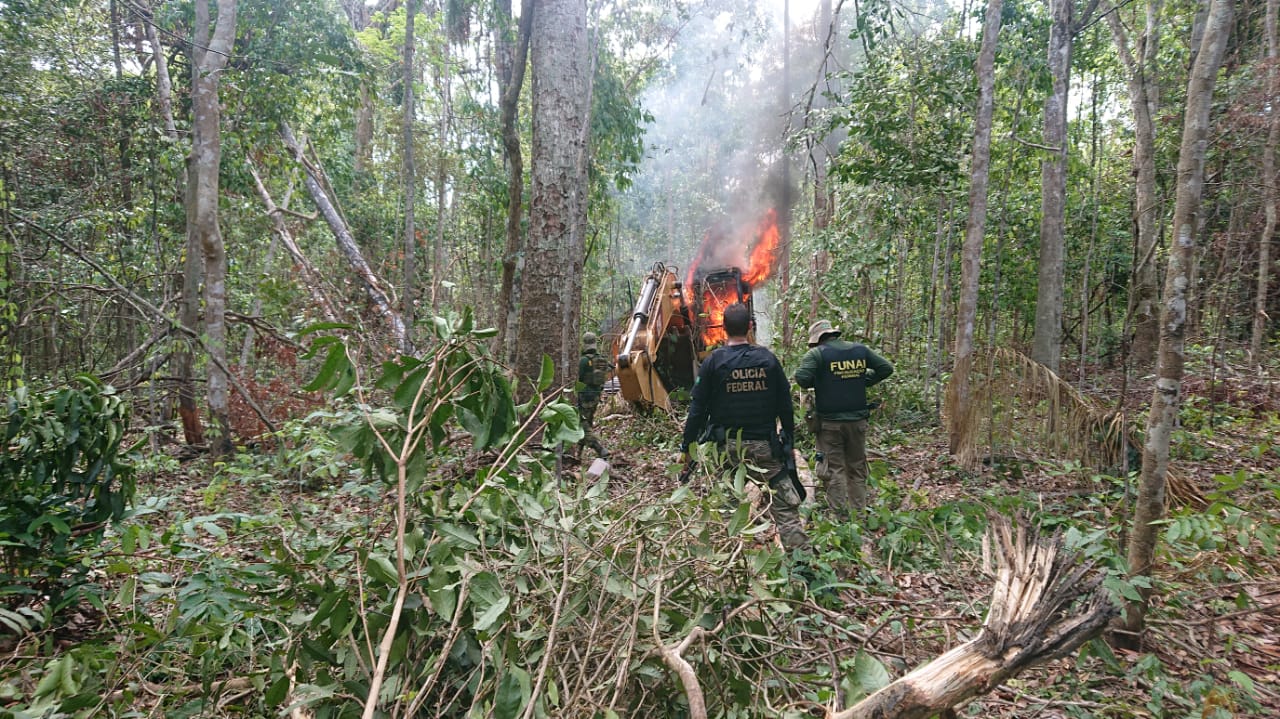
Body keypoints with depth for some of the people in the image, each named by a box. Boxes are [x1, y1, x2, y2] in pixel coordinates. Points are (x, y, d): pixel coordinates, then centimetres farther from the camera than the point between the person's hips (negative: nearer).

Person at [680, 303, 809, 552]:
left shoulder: (714, 361, -5)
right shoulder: (768, 359, 1)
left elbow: (698, 407, -4)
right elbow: (786, 406, 6)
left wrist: (686, 446, 4)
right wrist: (788, 442, 17)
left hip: (728, 446, -1)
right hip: (764, 445, 1)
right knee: (785, 505, 4)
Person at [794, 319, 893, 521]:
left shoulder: (817, 353, -8)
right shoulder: (860, 350, 7)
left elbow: (801, 378, -21)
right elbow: (886, 368, 13)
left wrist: (815, 383, 0)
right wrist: (864, 382, 14)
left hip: (830, 422, -4)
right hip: (858, 420, 4)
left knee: (833, 470, 3)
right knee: (857, 469, 15)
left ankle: (842, 518, 2)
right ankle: (859, 516, 18)